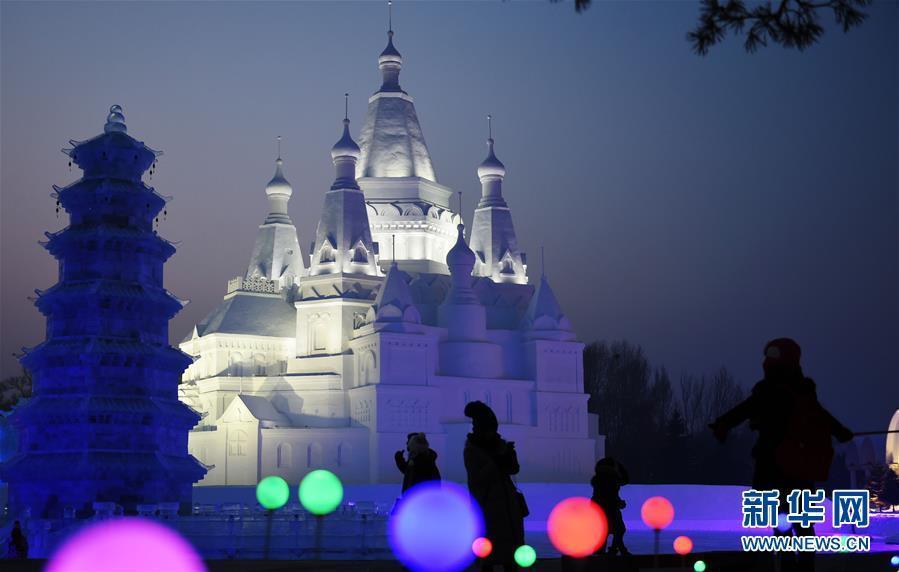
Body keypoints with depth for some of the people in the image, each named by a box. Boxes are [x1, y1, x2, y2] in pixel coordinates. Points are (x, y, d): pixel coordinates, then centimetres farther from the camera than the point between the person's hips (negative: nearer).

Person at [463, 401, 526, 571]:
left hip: (507, 501, 5)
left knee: (510, 547, 1)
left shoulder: (499, 444, 9)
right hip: (488, 504, -5)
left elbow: (514, 469, 6)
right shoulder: (471, 450, -4)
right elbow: (478, 478, -11)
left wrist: (509, 454, -15)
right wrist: (498, 461, -19)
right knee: (489, 549, -9)